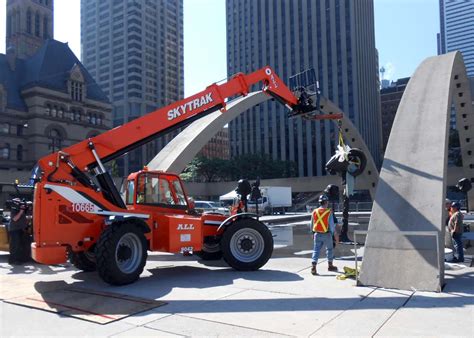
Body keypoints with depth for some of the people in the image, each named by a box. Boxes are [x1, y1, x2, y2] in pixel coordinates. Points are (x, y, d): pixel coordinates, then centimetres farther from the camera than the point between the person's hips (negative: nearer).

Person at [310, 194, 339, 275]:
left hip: (317, 234, 3)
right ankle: (330, 265, 30)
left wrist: (313, 233, 21)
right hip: (327, 234, -2)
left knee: (316, 250, 4)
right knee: (329, 249, 18)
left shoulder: (314, 212, -1)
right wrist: (335, 235, -1)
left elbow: (312, 224, 8)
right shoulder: (329, 212, -12)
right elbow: (332, 225, -10)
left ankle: (313, 267, -9)